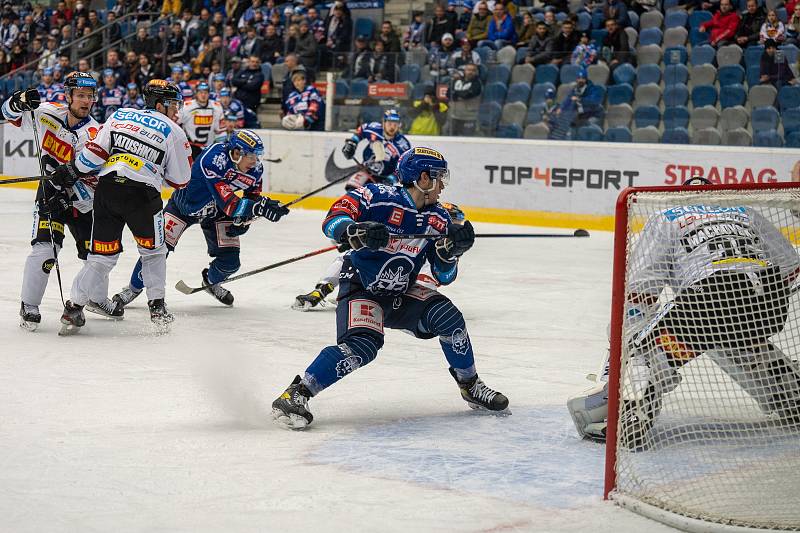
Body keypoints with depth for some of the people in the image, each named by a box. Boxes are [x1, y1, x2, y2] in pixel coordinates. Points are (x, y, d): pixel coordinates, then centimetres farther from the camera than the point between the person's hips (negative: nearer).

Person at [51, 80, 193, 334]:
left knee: (102, 255, 11)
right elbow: (179, 180, 10)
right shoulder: (173, 131, 7)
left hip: (106, 189, 3)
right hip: (142, 195, -3)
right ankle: (157, 307, 15)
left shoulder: (120, 115, 16)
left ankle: (73, 308, 4)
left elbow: (96, 150, 7)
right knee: (153, 251, 19)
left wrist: (72, 171, 17)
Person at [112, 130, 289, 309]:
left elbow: (253, 197, 2)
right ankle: (134, 287, 12)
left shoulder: (255, 169, -18)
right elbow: (227, 202, -43)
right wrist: (262, 207, -52)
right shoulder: (213, 159, -39)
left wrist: (243, 222, -15)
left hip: (215, 213, 5)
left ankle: (212, 281, 32)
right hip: (184, 205, -5)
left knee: (230, 261, -3)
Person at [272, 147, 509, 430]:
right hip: (360, 290, -6)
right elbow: (334, 219, -23)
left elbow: (444, 276, 3)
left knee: (448, 316, -15)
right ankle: (294, 395, -26)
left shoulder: (439, 219, 2)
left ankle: (470, 386, 8)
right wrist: (356, 233, -43)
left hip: (402, 295, 6)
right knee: (363, 344, -30)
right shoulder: (379, 197, -17)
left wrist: (452, 250, -17)